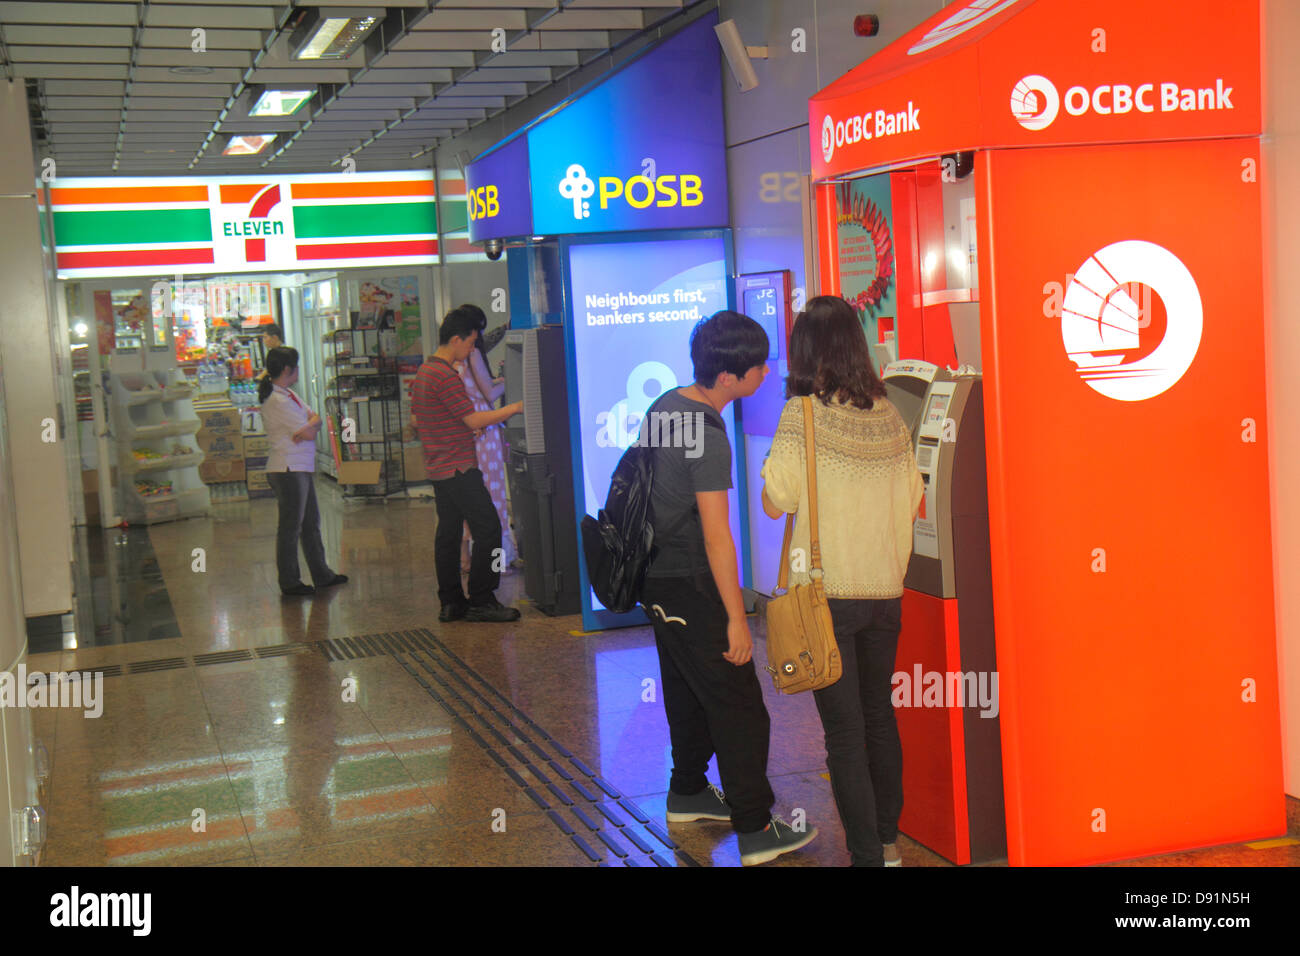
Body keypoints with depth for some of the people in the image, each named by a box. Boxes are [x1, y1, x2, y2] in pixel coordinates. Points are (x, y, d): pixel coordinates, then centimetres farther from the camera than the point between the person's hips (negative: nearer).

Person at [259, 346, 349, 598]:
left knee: (311, 523, 16)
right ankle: (289, 583, 7)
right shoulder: (278, 401, -18)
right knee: (291, 527, -2)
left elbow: (315, 418, 10)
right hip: (288, 470, -10)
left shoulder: (288, 395, 15)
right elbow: (311, 433, -19)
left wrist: (308, 425, -11)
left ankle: (321, 575, 26)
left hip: (302, 468, 10)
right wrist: (311, 427, 3)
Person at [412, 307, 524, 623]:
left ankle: (451, 602, 13)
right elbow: (474, 420, -18)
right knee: (488, 529, -7)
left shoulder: (423, 372, 14)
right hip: (458, 467, -10)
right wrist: (515, 407, -10)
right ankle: (481, 601, -4)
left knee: (448, 531, 11)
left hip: (437, 467, 10)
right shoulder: (446, 376, -17)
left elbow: (416, 419, 23)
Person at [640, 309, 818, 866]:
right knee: (737, 704, -3)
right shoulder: (708, 436, -23)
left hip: (657, 575, 9)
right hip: (690, 585, -9)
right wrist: (736, 617, -20)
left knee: (687, 691, 21)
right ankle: (755, 830, 1)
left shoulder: (664, 407, 5)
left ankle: (687, 795, 35)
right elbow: (716, 534, -24)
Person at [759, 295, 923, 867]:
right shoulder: (888, 415, 3)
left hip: (827, 593, -5)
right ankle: (887, 842, 29)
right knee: (879, 716, 19)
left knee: (845, 731, 1)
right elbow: (912, 502, 8)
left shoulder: (802, 414, -12)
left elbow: (774, 503, -13)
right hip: (885, 591, 5)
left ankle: (867, 855, 4)